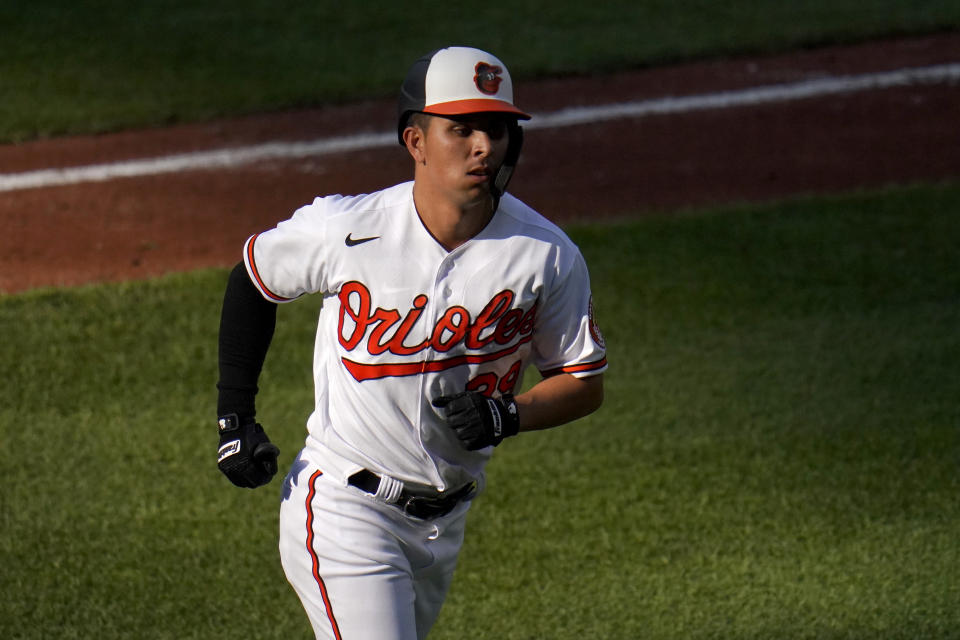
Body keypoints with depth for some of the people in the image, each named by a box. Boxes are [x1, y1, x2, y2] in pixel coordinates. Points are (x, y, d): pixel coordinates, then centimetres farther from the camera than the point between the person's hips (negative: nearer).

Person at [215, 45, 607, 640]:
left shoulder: (547, 256, -10)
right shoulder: (344, 230, -16)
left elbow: (586, 383, 2)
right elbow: (254, 278, 5)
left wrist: (509, 416, -18)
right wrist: (235, 417, 4)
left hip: (446, 520, 4)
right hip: (345, 508, -4)